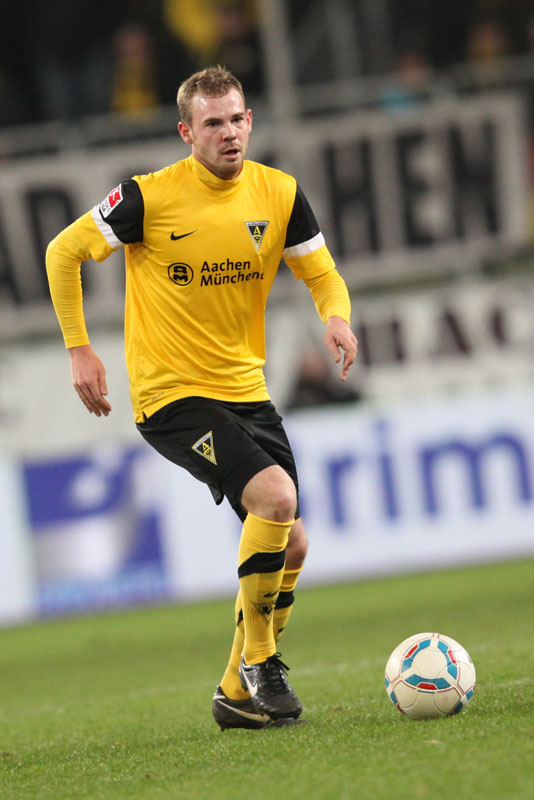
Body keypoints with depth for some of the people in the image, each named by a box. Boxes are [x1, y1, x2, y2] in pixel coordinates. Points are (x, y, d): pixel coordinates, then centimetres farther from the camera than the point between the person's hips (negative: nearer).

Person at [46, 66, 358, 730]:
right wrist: (79, 349, -5)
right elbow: (63, 252, -1)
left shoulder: (279, 194, -1)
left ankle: (238, 694, 20)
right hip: (169, 394, -6)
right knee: (275, 497, -26)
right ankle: (258, 659, -11)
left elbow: (321, 274, 10)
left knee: (290, 544, 3)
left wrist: (336, 317, -13)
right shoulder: (150, 196, -12)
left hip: (246, 392, 6)